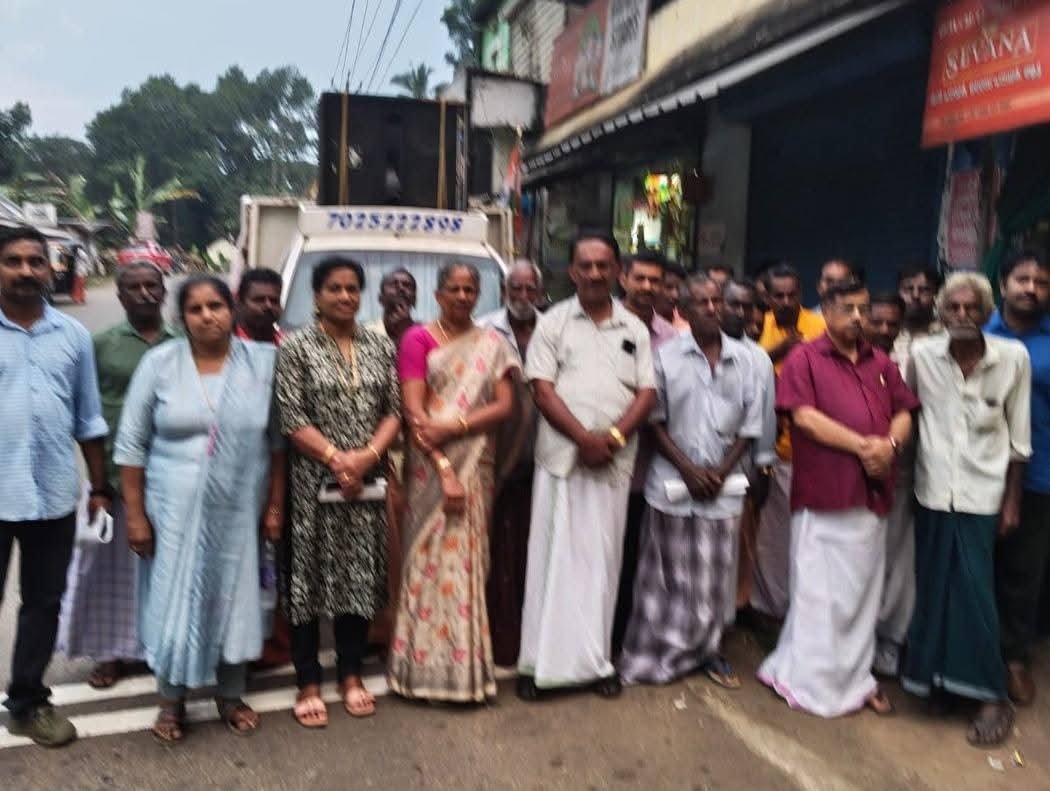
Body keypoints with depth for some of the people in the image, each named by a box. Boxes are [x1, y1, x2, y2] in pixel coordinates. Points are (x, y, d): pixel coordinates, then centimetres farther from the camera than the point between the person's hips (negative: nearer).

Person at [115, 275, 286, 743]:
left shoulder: (263, 362, -4)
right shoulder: (159, 363, -5)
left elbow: (278, 440, 2)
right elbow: (131, 443, -1)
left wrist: (275, 504, 0)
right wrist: (135, 513, -4)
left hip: (239, 507, 1)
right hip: (175, 507, 0)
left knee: (234, 600, 11)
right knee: (175, 600, 7)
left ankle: (230, 696, 32)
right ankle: (172, 701, 29)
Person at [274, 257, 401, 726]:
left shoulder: (381, 346, 8)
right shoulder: (296, 347, -3)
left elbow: (394, 409, 4)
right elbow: (291, 418, -9)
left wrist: (368, 455, -12)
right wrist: (335, 458, -17)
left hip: (368, 482, 4)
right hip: (313, 481, -3)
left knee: (360, 577, 10)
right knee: (309, 578, 4)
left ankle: (351, 675, 27)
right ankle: (308, 684, 18)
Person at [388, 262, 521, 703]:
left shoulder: (492, 344, 10)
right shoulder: (418, 339, 1)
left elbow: (505, 406, 1)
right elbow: (414, 412, -7)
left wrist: (454, 425, -15)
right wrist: (445, 470, -15)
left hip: (478, 464, 3)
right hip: (430, 465, -3)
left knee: (468, 560, 6)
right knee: (433, 559, -2)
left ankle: (465, 665, 16)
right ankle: (430, 666, 9)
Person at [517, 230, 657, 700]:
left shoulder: (635, 329, 12)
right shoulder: (553, 323, 5)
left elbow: (647, 393, 5)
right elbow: (543, 391, -4)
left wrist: (613, 437, -11)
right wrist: (584, 438, -13)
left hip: (615, 461, 2)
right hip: (562, 457, -2)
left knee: (602, 559, 7)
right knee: (553, 556, 2)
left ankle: (595, 659, 19)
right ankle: (541, 661, 12)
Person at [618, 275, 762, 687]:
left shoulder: (743, 358, 4)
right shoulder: (665, 355, -2)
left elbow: (750, 425, 5)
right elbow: (655, 420, -3)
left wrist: (721, 471, -5)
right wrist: (688, 469, -10)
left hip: (723, 487, 2)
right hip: (673, 482, -2)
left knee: (715, 574, 10)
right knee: (668, 574, 6)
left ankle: (708, 649, 27)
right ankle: (657, 652, 19)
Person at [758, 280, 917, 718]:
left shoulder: (881, 362, 15)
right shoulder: (804, 359, -2)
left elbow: (903, 413, 13)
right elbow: (805, 416, -12)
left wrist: (889, 444, -9)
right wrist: (862, 445, -14)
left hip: (872, 494, 6)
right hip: (824, 495, -6)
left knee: (864, 591, 14)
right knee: (822, 593, 1)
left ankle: (856, 677, 28)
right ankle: (816, 682, 15)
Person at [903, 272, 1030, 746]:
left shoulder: (1013, 357, -6)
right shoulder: (922, 354, -4)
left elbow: (1019, 436, 0)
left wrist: (1012, 501, 1)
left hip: (982, 493, -1)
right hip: (932, 489, 2)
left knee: (975, 593, -2)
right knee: (932, 589, 9)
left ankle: (992, 695, 13)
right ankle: (932, 674, 27)